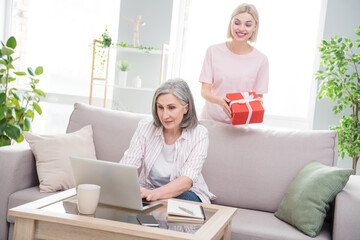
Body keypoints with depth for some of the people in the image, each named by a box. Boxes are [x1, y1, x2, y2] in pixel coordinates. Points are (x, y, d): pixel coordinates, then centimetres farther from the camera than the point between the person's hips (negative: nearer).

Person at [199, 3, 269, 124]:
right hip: (211, 118, 1)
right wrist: (219, 100, -23)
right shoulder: (213, 51, 0)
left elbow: (259, 96, 6)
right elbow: (205, 90, -2)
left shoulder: (261, 60, -1)